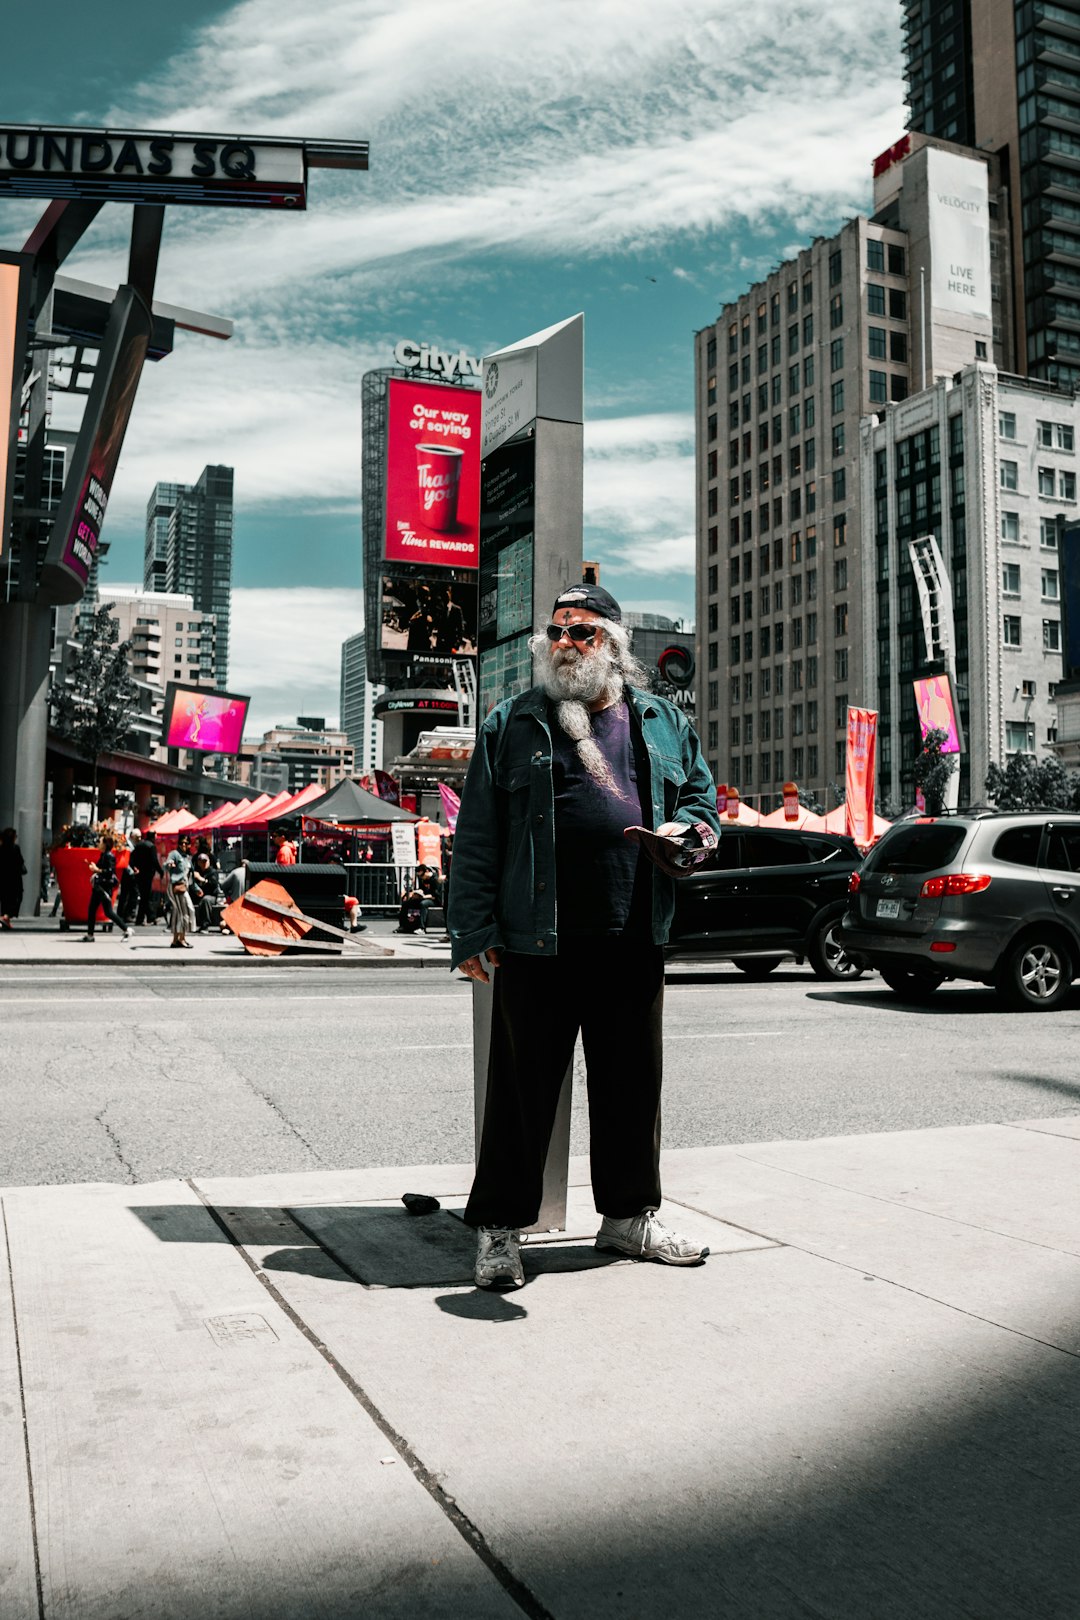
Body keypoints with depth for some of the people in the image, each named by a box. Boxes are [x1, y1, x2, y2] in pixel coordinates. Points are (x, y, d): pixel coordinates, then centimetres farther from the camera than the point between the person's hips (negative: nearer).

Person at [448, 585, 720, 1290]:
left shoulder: (663, 722, 15)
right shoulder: (511, 724, 6)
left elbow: (703, 797, 21)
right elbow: (477, 835, 2)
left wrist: (689, 831, -4)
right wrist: (473, 930, -5)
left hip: (634, 941, 3)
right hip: (537, 940, -3)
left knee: (632, 1081, 13)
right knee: (523, 1085, 2)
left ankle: (630, 1215, 30)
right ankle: (501, 1228, 17)